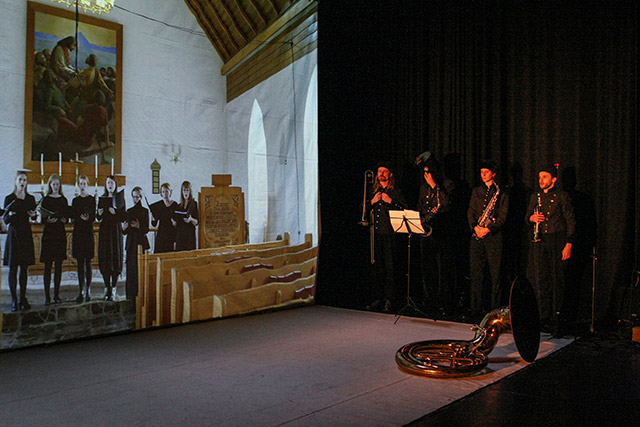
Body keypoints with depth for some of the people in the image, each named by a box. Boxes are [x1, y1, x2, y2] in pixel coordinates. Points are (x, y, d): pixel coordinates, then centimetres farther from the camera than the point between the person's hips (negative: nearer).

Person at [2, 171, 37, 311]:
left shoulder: (31, 199, 9)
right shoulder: (9, 199, -1)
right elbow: (6, 221, -2)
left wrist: (33, 215, -6)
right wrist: (10, 214, -22)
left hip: (26, 234, 3)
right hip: (14, 234, -3)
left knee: (24, 268, 7)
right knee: (13, 268, -2)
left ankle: (23, 298, 13)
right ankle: (14, 300, 2)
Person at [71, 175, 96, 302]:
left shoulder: (92, 199, 2)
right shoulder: (75, 200, 13)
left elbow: (93, 217, -4)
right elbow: (72, 216, 6)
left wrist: (88, 218, -26)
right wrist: (81, 217, -13)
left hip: (88, 232, -3)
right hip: (78, 232, 3)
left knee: (88, 262, -3)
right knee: (80, 263, 4)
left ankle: (88, 291, 1)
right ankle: (81, 291, 6)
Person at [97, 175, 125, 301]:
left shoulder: (119, 198, 4)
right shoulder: (102, 199, 12)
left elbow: (123, 217, -1)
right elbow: (98, 218, 14)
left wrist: (115, 212, -17)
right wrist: (99, 214, -7)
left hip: (116, 230, -3)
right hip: (104, 230, 3)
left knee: (115, 257, -5)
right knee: (104, 259, 1)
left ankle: (114, 288, -2)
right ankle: (107, 287, 9)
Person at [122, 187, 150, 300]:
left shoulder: (144, 211, 2)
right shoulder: (129, 211, 13)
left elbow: (146, 230, -3)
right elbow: (125, 231, 13)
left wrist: (139, 226, -22)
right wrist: (124, 228, -8)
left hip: (141, 242, -3)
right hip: (131, 242, 3)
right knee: (130, 268, 1)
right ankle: (130, 294, 6)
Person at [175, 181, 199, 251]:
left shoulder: (194, 204, 0)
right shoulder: (179, 206, 13)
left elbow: (196, 222, -4)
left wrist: (191, 219, -22)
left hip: (190, 235, -4)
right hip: (179, 235, 4)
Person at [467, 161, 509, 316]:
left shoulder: (501, 194, 4)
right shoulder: (476, 191, 17)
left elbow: (502, 217, -3)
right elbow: (470, 212, 11)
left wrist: (488, 228, -15)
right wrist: (475, 226, -7)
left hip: (493, 236, -3)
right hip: (477, 235, 3)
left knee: (495, 273, -3)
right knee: (476, 272, 2)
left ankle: (495, 307, 5)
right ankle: (476, 306, 8)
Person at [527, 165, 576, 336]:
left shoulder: (562, 196, 0)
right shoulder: (535, 196, 14)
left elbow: (571, 222, -2)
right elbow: (528, 215, 24)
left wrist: (568, 244, -9)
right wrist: (532, 217, -1)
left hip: (557, 241, -4)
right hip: (540, 241, 4)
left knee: (557, 280, -2)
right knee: (539, 280, 1)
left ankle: (556, 320, 6)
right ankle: (544, 318, 9)